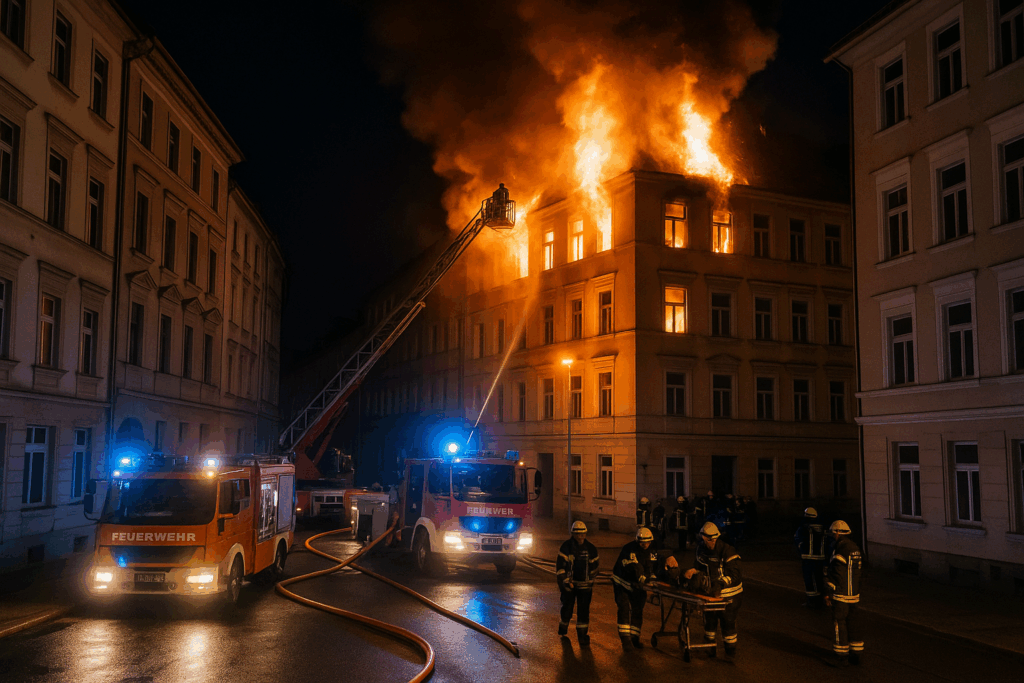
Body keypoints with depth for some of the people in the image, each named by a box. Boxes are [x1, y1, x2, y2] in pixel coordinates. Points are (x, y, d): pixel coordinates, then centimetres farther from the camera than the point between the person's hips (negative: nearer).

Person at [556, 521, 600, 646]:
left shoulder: (591, 548, 0)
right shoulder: (566, 547, -9)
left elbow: (594, 566, 14)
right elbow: (559, 566, -8)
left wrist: (591, 581, 17)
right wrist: (565, 581, -14)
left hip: (584, 585, 1)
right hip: (568, 583, -1)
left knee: (583, 611, -3)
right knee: (567, 608, 8)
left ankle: (583, 635, 5)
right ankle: (563, 630, 33)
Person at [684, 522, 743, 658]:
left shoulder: (727, 551, -23)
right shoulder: (702, 548, -4)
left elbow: (734, 575, -23)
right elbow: (701, 564, 11)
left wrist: (720, 584, -36)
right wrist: (693, 570, -10)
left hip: (729, 594, -6)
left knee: (728, 622, 2)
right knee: (709, 620, 14)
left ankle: (730, 652, 17)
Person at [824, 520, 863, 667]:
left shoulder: (840, 551, -19)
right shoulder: (855, 548, 9)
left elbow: (835, 574, -19)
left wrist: (827, 593, -12)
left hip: (841, 594, -8)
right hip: (854, 594, 8)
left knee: (839, 623, 0)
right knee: (852, 623, 15)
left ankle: (842, 656, 4)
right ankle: (857, 654, 19)